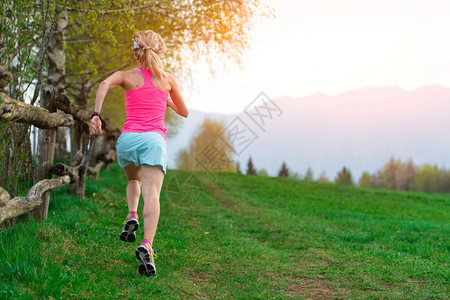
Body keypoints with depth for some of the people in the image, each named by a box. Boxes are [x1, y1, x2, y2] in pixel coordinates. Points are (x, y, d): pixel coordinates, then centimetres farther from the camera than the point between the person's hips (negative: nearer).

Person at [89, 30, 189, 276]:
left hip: (128, 138, 2)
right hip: (154, 138, -1)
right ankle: (147, 245, -37)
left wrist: (96, 114, -18)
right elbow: (184, 112, 27)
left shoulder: (127, 76, 13)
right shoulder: (168, 79, 16)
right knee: (151, 193, -16)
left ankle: (131, 216, 3)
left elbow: (105, 84, -11)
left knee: (134, 181, 30)